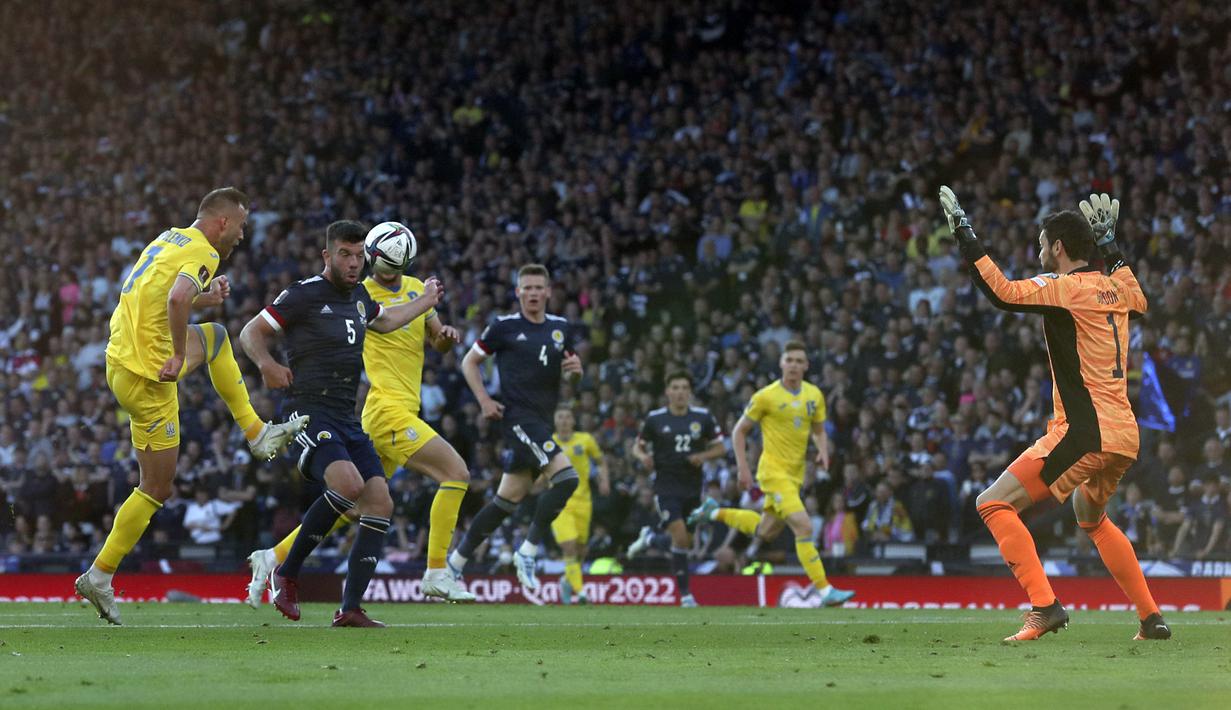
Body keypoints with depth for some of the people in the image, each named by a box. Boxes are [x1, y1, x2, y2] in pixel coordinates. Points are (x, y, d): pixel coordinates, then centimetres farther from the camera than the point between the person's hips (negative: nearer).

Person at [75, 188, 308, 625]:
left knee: (215, 338, 30)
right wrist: (179, 354, -23)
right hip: (147, 374, -9)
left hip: (122, 355, 9)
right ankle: (99, 577, 5)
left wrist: (204, 299, 12)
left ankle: (257, 433, 33)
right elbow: (177, 298, -34)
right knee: (157, 489, 2)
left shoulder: (168, 240, 11)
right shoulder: (204, 253, -14)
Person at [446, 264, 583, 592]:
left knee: (508, 499, 9)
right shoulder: (504, 326, -3)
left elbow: (570, 368, 24)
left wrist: (575, 367, 0)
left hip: (541, 422, 7)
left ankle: (456, 561, 19)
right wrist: (484, 401, -6)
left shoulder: (561, 327, 12)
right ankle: (528, 552, -12)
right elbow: (470, 361, 6)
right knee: (566, 478, -22)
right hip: (518, 416, -7)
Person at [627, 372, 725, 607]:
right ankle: (685, 594, -6)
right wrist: (643, 457, -14)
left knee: (686, 542, 9)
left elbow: (720, 447, 9)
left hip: (693, 488, 3)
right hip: (666, 488, -3)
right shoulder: (655, 419, -2)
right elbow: (638, 446, 9)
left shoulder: (703, 417, 2)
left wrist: (703, 456, -11)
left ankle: (650, 539, 41)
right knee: (680, 538, -17)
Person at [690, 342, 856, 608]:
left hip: (795, 474, 7)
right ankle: (825, 591, -20)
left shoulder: (814, 395, 5)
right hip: (773, 472, -7)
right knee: (804, 526, -20)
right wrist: (743, 468, -8)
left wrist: (823, 452, -4)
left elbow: (819, 431, 17)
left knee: (766, 532, 20)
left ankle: (715, 512, 41)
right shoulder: (766, 396, -10)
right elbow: (739, 431, -1)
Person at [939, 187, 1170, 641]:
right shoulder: (1116, 287, 13)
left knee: (994, 504, -9)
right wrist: (1110, 246, 38)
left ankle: (1044, 606, -20)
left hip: (1087, 432, -9)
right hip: (1125, 434, 9)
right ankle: (1152, 618, 31)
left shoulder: (1064, 287, -9)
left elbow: (1002, 293, -22)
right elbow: (1139, 304, 37)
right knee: (1091, 518, 33)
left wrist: (965, 236, -15)